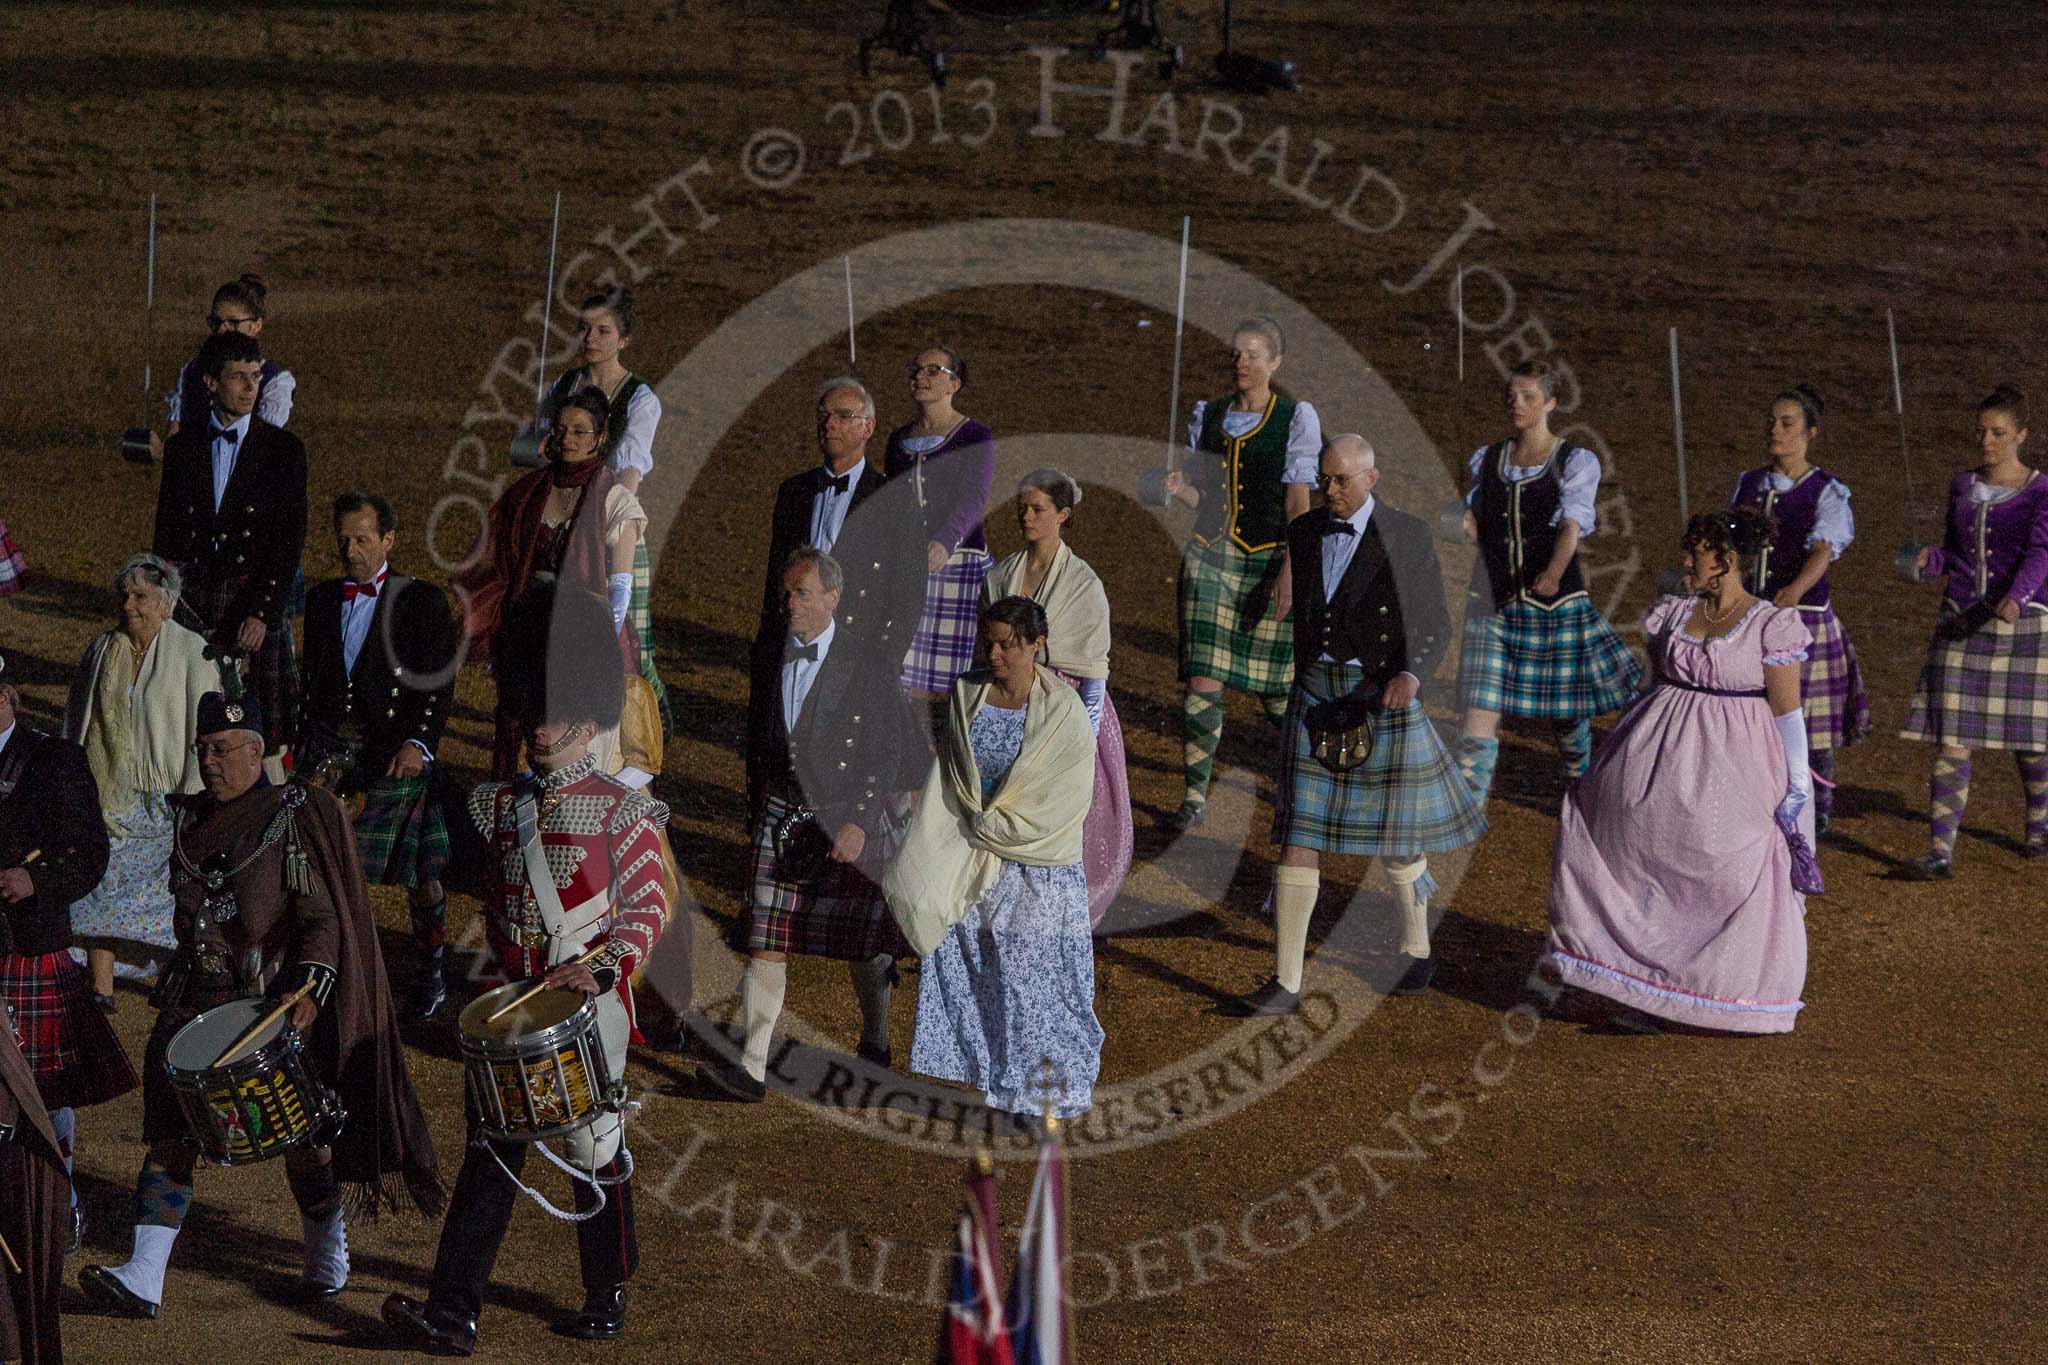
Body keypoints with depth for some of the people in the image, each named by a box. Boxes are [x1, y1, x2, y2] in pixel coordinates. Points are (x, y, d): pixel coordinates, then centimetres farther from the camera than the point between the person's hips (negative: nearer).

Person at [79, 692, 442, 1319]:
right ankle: (143, 1280, -6)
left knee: (300, 1134, 5)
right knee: (170, 1136, -3)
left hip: (278, 1004, -5)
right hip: (197, 998, 5)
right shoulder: (190, 819, 10)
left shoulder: (293, 819, -7)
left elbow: (321, 916, -12)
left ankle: (326, 1253, 29)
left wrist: (308, 986, -25)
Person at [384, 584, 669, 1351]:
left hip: (589, 1010, -4)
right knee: (491, 1154, 1)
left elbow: (646, 908, -9)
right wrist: (490, 989, 11)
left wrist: (602, 970, -20)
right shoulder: (499, 806, 9)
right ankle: (452, 1314, -2)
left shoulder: (622, 812, -5)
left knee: (596, 1156, 6)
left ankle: (607, 1300, 21)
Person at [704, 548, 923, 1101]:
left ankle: (875, 1041, 34)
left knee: (863, 943, 11)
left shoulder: (866, 665, -11)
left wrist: (860, 822, -17)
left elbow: (889, 751, -10)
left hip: (851, 824, -3)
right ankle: (751, 1067, -5)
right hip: (781, 820, 3)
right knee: (765, 944, -4)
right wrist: (758, 803, 16)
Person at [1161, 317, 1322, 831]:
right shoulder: (1207, 416, 9)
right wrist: (1182, 488, -10)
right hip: (1211, 556, 3)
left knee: (1273, 683, 6)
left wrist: (1289, 570, -15)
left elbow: (1298, 503, -7)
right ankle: (1195, 795, -3)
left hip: (1268, 558, -3)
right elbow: (1205, 498, 13)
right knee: (1201, 679, -8)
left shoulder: (1296, 418, -3)